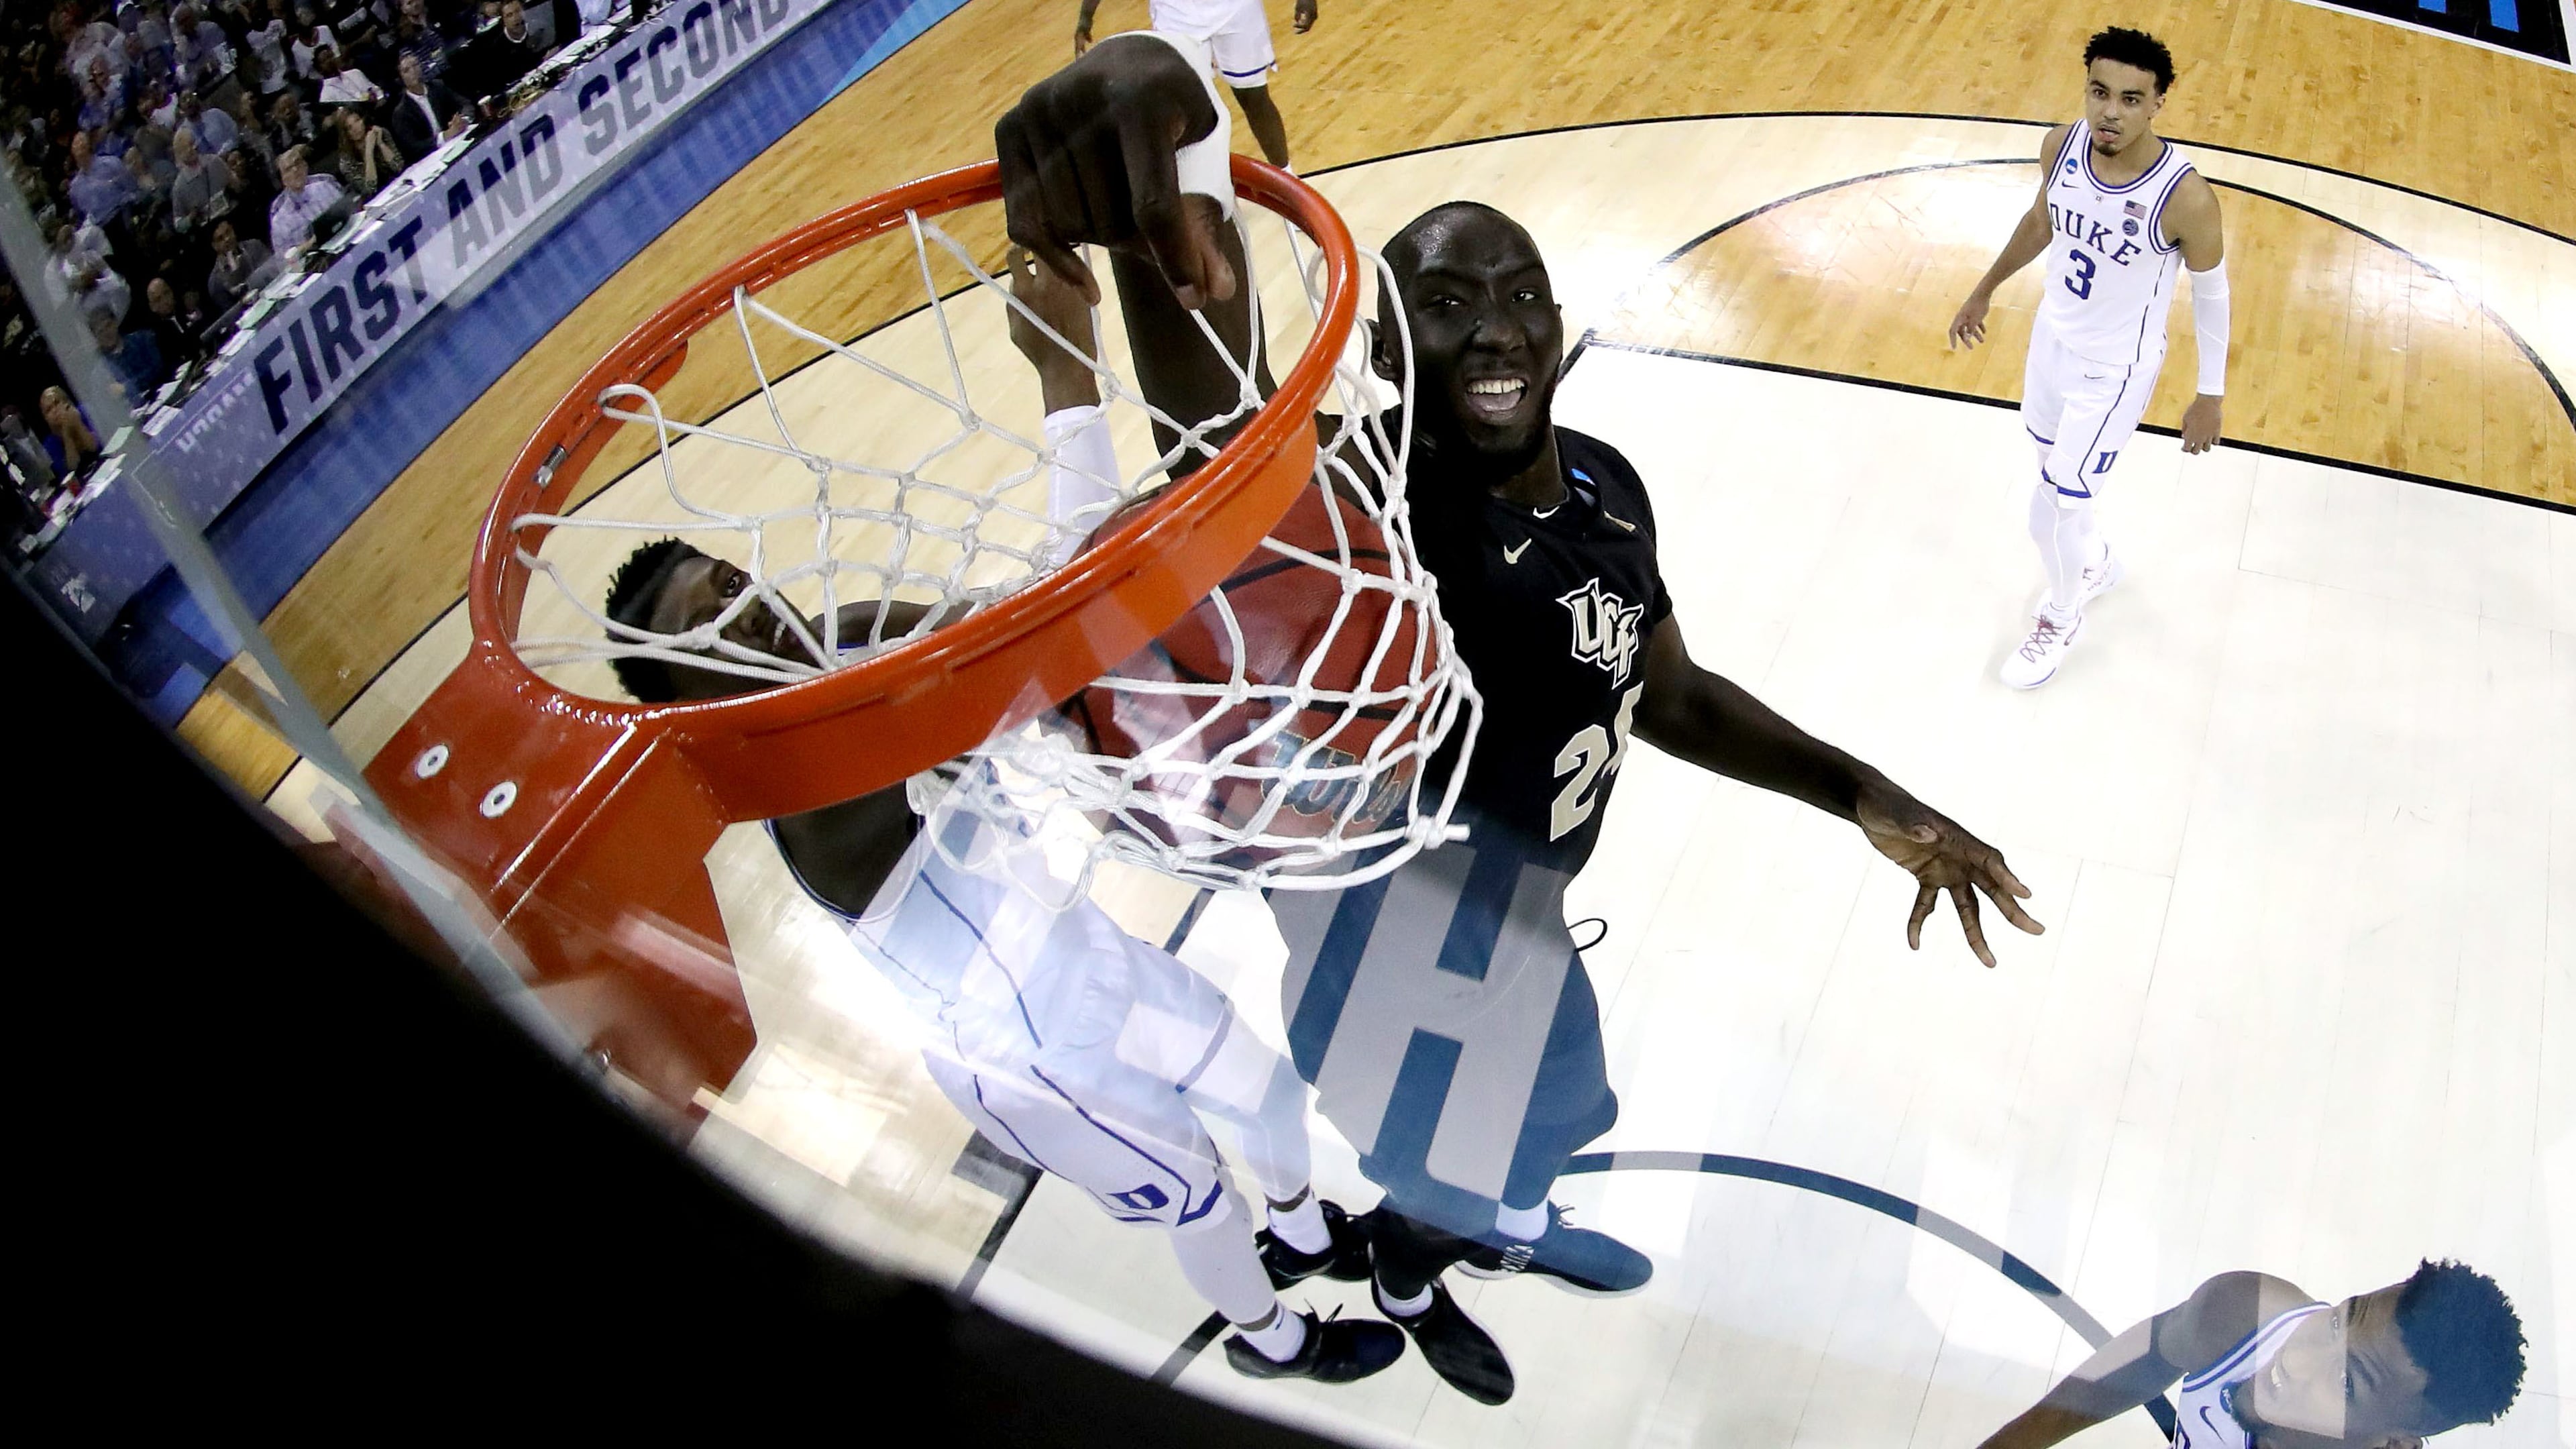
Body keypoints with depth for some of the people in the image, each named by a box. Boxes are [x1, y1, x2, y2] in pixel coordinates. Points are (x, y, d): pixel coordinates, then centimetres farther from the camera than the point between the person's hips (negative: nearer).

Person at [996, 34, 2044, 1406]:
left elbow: (1671, 696, 6)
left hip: (1516, 900, 7)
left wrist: (1869, 801, -1)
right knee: (1442, 1164, 19)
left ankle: (1513, 1225, 69)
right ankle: (1406, 1275, 57)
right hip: (1394, 922, -7)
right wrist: (1172, 262, -80)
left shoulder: (1605, 486, -9)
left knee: (1539, 1102, 33)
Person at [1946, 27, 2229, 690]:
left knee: (2053, 507, 0)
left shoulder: (2185, 197, -30)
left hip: (2115, 369, -6)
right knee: (2058, 479, 25)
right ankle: (2095, 563, 56)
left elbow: (2211, 294, -15)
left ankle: (2059, 620, 30)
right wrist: (1986, 288, 18)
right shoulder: (2062, 145, -15)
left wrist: (2210, 395, -8)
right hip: (2052, 336, 6)